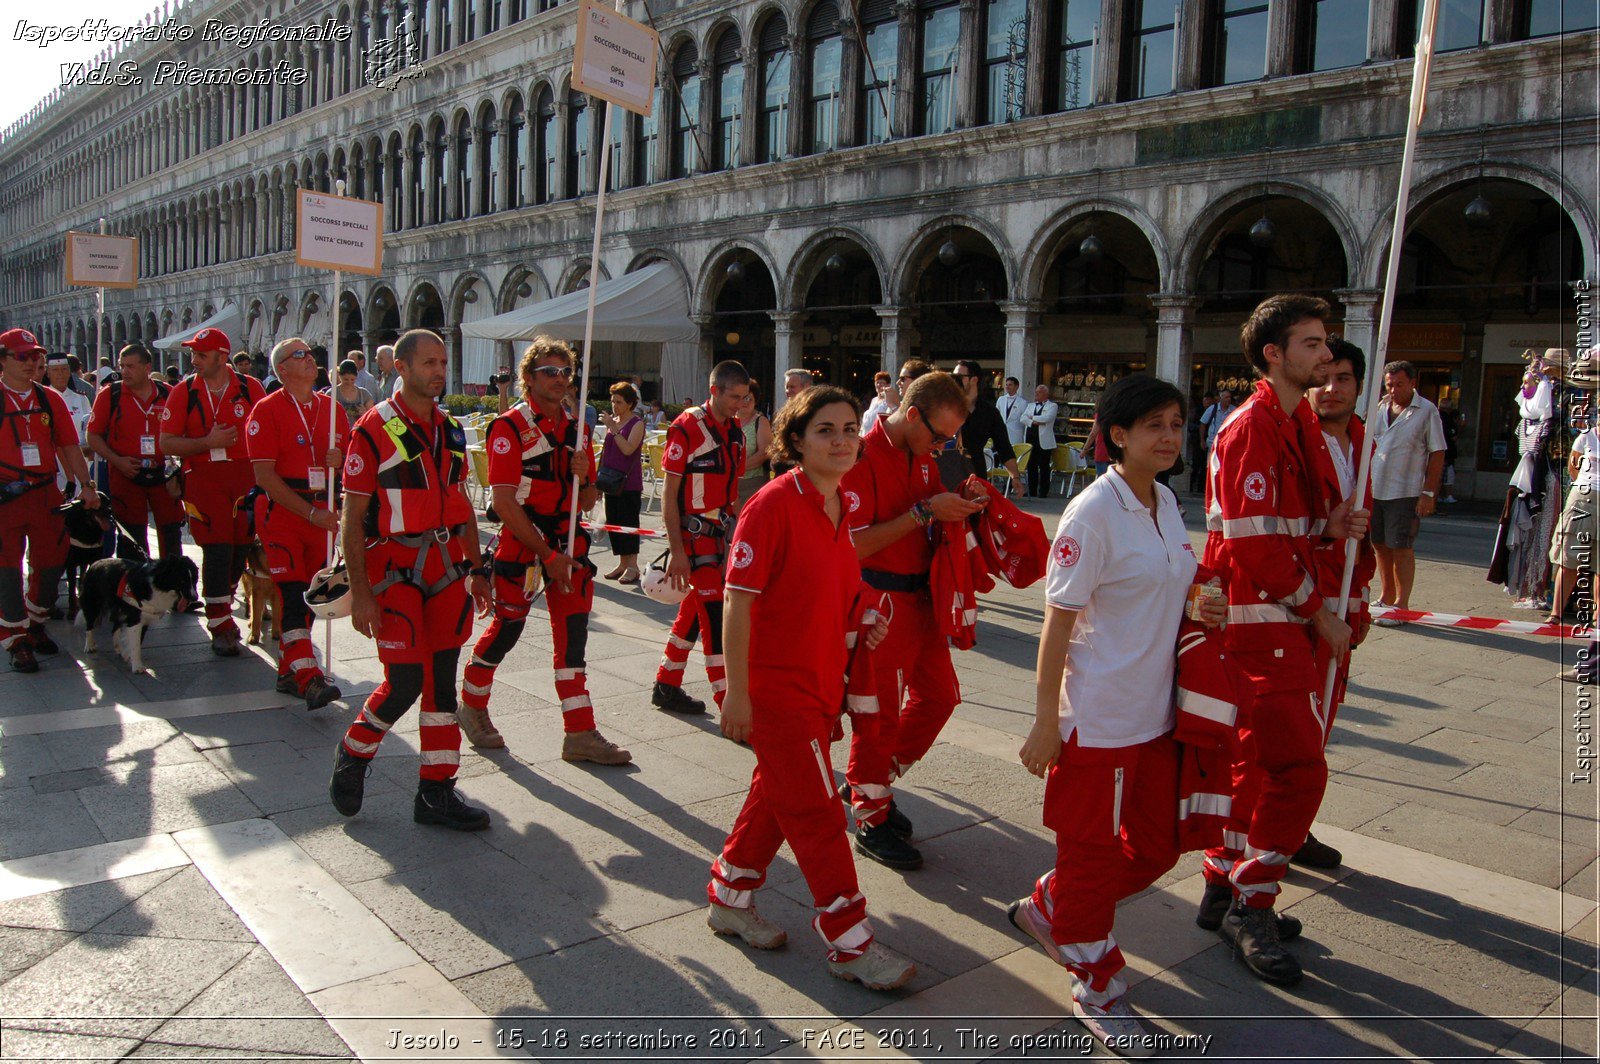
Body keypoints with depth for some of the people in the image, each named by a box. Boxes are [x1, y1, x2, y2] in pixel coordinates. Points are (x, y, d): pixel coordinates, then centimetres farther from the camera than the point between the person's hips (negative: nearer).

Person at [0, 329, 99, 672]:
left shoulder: (50, 398, 9)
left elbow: (69, 447, 10)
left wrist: (86, 487, 4)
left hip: (46, 494, 4)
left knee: (51, 563, 10)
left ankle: (35, 626, 31)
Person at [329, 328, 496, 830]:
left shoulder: (451, 429, 11)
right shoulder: (374, 429, -8)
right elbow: (353, 515, -9)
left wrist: (476, 569, 14)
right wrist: (360, 592, -14)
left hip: (447, 570, 6)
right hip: (395, 571, -6)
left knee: (442, 680, 7)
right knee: (405, 680, -8)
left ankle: (436, 791, 16)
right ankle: (353, 754, 22)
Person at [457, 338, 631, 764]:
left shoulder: (577, 429, 11)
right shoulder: (510, 426, -8)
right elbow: (504, 503, -14)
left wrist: (583, 476, -9)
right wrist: (547, 555, -15)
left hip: (569, 542, 6)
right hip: (522, 543, -5)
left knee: (573, 631, 3)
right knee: (507, 628, 2)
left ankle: (580, 733, 7)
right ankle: (472, 705, 27)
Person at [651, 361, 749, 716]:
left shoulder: (735, 431, 10)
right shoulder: (686, 428, -13)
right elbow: (668, 493, -13)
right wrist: (676, 550, -17)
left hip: (720, 536, 8)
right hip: (693, 536, -8)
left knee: (693, 611, 15)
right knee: (715, 618, -10)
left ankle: (666, 687, 29)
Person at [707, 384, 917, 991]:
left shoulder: (841, 509, 7)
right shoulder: (774, 505, -18)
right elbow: (738, 601, -19)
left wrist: (861, 618, 7)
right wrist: (737, 691, -20)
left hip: (820, 682, 8)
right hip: (775, 685, -8)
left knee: (778, 794, 18)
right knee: (816, 810, -1)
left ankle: (729, 896, 37)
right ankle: (849, 942, 10)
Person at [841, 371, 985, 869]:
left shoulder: (923, 458, 8)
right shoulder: (863, 456, -18)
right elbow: (855, 543, -23)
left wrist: (958, 503, -1)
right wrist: (925, 512, -25)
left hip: (919, 596, 9)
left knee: (939, 693, 15)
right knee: (880, 711, 2)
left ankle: (871, 783, 31)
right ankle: (871, 823, 19)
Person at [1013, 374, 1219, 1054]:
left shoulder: (1167, 503, 7)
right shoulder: (1093, 513, -17)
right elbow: (1057, 622, -17)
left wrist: (1195, 612, -1)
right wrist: (1045, 724, -16)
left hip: (1156, 711, 8)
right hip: (1096, 717, -8)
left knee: (1157, 846, 17)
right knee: (1093, 850, 8)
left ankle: (1047, 908, 37)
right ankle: (1096, 986, 28)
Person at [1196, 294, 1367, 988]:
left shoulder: (1298, 424, 16)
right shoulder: (1251, 428, -15)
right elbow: (1254, 543, -20)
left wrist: (1327, 527, 3)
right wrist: (1318, 613, -12)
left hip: (1282, 619, 10)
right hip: (1259, 620, -10)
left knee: (1258, 761, 15)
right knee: (1299, 767, -8)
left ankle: (1224, 890, 27)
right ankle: (1251, 906, 6)